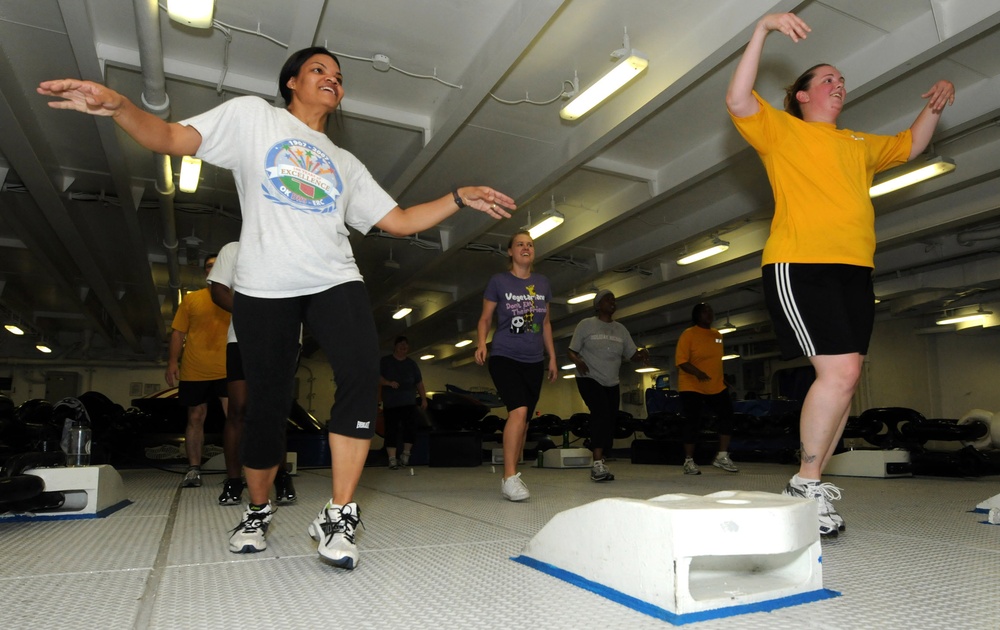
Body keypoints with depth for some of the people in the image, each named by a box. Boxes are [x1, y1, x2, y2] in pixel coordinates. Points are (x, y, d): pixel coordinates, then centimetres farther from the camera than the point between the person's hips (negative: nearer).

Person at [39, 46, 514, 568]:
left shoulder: (346, 164, 24)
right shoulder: (251, 116, 14)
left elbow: (399, 221, 18)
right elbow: (171, 138, 3)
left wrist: (460, 198, 9)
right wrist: (117, 106, -17)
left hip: (334, 280, 3)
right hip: (264, 286, -2)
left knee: (362, 374, -23)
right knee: (266, 404, -1)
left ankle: (337, 518, -16)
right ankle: (257, 512, 26)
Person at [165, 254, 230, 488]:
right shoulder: (191, 299, 12)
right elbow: (178, 332, 10)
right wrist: (172, 361, -2)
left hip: (227, 369, -2)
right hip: (194, 371, 2)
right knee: (195, 418, 8)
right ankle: (193, 470, 17)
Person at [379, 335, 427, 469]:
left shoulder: (411, 364, 16)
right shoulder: (385, 361, 8)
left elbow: (419, 383, 16)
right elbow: (378, 377, -1)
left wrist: (424, 399, 8)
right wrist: (389, 383, -18)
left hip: (409, 403, 2)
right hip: (390, 404, -2)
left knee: (411, 429, -8)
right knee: (392, 431, -6)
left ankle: (406, 455, 11)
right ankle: (392, 459, -2)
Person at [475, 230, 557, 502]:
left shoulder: (542, 283, 12)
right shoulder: (499, 281, 1)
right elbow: (485, 318, 3)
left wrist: (552, 357, 14)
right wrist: (481, 343, -15)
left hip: (534, 362, 5)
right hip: (504, 357, -4)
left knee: (523, 420, 7)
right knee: (519, 411, -22)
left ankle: (512, 475, 20)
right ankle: (510, 477, -15)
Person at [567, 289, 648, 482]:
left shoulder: (621, 329, 10)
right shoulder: (586, 325, -2)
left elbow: (632, 354, 6)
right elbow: (572, 351, -3)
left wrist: (641, 354, -16)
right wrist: (579, 362, -24)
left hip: (612, 383, 6)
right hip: (589, 379, -5)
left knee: (610, 421, 3)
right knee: (601, 412, -26)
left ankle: (600, 464, 16)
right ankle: (598, 463, -28)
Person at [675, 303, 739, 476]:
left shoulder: (718, 335, 10)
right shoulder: (688, 334, -10)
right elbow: (681, 361, -18)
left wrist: (722, 377, 17)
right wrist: (697, 372, -33)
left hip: (716, 386, 6)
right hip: (692, 386, -6)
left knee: (727, 414, -1)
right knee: (692, 422, -4)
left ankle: (722, 456, 9)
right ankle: (688, 461, 5)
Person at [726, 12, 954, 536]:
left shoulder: (858, 143, 27)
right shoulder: (781, 130, 7)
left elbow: (909, 146, 42)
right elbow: (738, 101, -9)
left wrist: (934, 106, 25)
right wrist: (763, 30, -12)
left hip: (855, 272, 8)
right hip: (799, 267, -7)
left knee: (843, 380, 3)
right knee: (840, 371, -19)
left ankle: (812, 487, 12)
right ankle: (806, 484, -6)